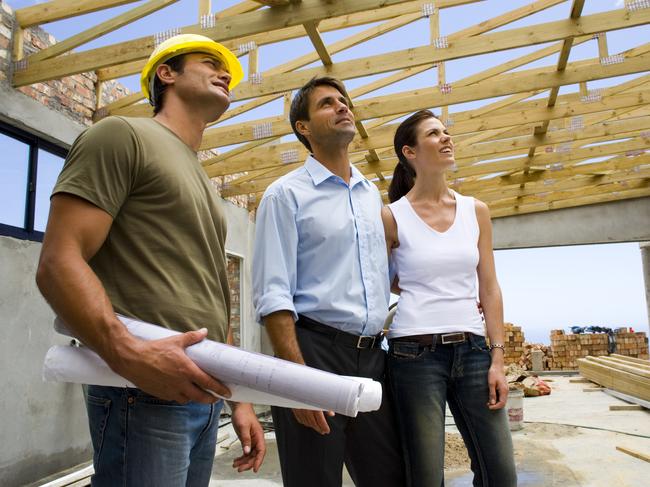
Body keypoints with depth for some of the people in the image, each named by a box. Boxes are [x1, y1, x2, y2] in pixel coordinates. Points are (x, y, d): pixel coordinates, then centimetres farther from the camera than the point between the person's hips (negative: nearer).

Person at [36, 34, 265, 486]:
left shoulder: (204, 186, 21)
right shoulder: (123, 135, -3)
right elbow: (58, 262, -13)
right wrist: (128, 353, -28)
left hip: (203, 396, 8)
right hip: (145, 394, -8)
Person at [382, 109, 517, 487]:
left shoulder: (476, 211, 8)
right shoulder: (392, 216, -3)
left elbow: (489, 289, 6)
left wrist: (498, 359, 2)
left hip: (472, 349, 4)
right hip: (415, 353, -4)